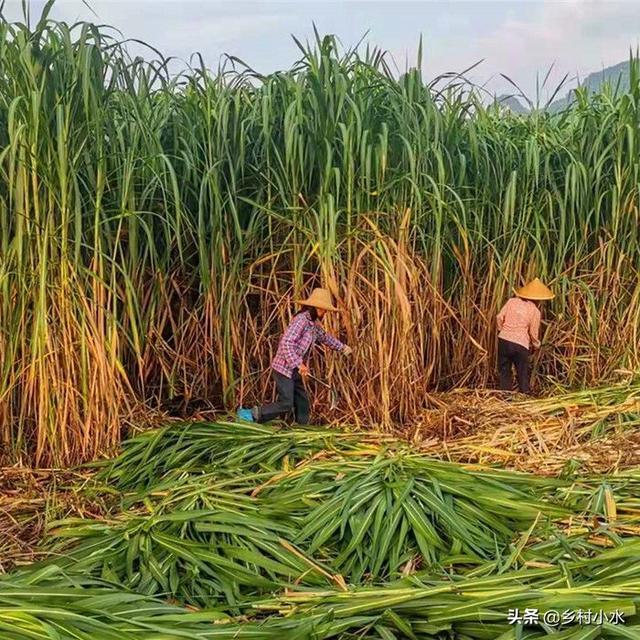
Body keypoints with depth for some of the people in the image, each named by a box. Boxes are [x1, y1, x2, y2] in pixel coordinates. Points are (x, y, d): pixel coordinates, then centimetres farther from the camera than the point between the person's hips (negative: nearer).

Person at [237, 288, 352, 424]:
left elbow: (325, 337, 31)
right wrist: (298, 364, -31)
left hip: (295, 371, 10)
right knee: (285, 404, -9)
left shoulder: (314, 323, 10)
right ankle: (253, 414, 2)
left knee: (302, 403, 11)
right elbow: (286, 342, -28)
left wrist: (342, 347, 33)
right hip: (284, 368, -10)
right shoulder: (301, 320, -20)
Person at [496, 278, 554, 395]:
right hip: (520, 344, -3)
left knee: (504, 371, 15)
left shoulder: (512, 301, 4)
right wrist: (536, 345, 19)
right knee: (523, 375, 12)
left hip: (504, 340, 3)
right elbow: (533, 332, 1)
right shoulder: (535, 311, -3)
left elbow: (500, 317, 2)